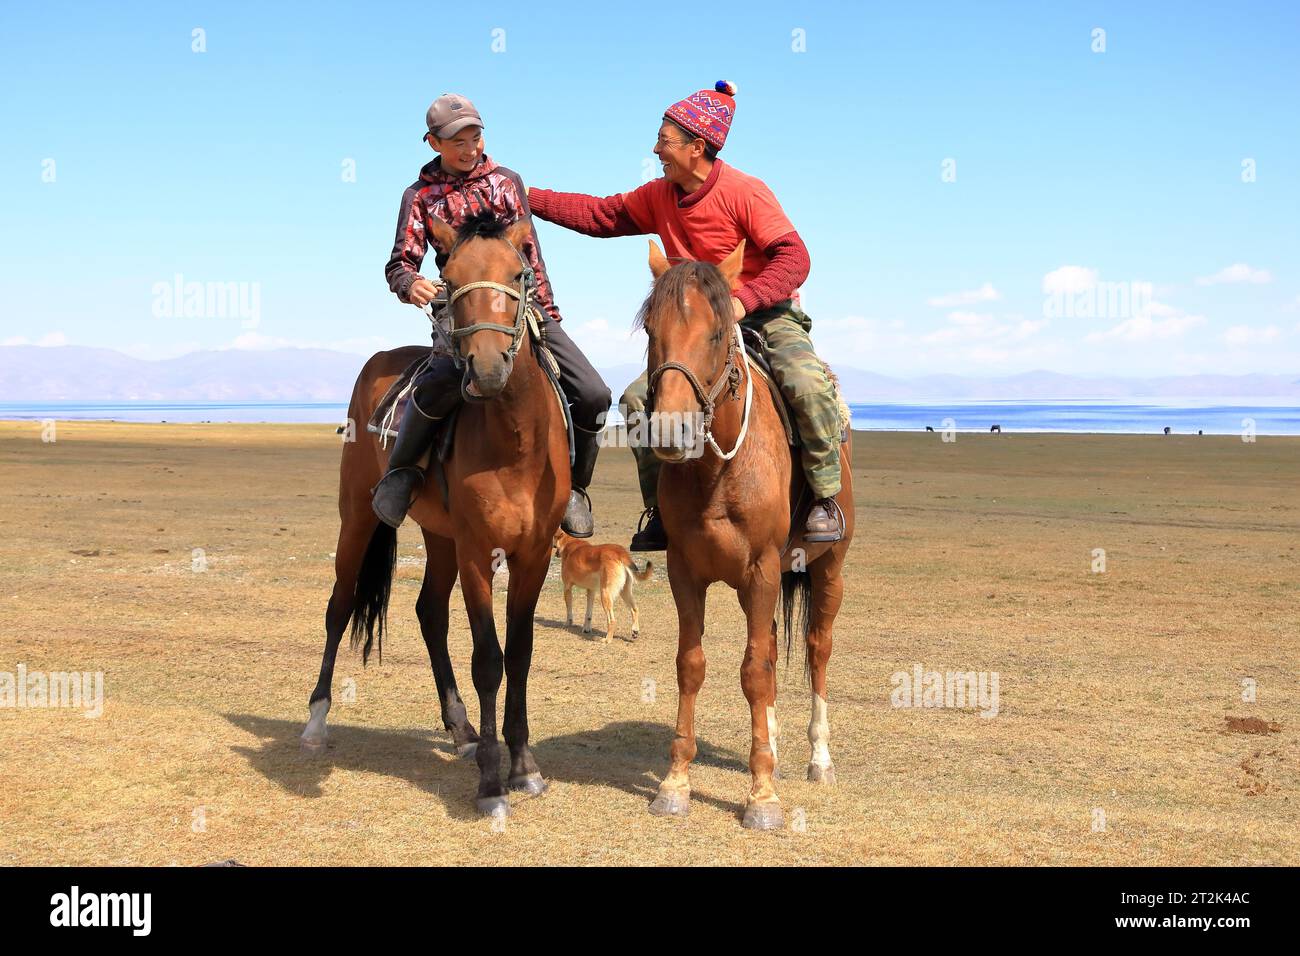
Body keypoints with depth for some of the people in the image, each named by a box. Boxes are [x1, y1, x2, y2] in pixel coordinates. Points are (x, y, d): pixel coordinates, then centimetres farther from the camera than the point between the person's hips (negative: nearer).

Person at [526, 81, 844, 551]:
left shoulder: (745, 192, -15)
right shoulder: (659, 197, 5)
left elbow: (793, 258, -20)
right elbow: (601, 215, 14)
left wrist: (743, 299, -35)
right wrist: (529, 197, 9)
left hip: (768, 317, -6)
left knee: (807, 384, -34)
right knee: (638, 398, -6)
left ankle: (826, 499, -18)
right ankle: (661, 513, 4)